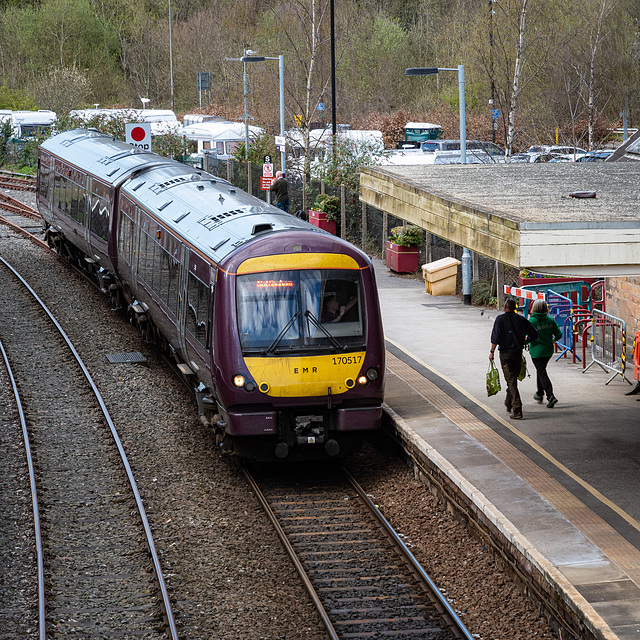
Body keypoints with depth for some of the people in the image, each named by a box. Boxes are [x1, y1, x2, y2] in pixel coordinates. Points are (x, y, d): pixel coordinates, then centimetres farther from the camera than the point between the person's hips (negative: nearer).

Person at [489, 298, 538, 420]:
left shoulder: (500, 319, -6)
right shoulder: (521, 319, 5)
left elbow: (496, 337, -14)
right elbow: (534, 334, 8)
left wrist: (492, 352, -8)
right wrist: (524, 340, 26)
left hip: (505, 354, -4)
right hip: (518, 353, 4)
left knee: (511, 381, -8)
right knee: (513, 379, 21)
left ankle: (517, 411, -17)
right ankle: (509, 404, 36)